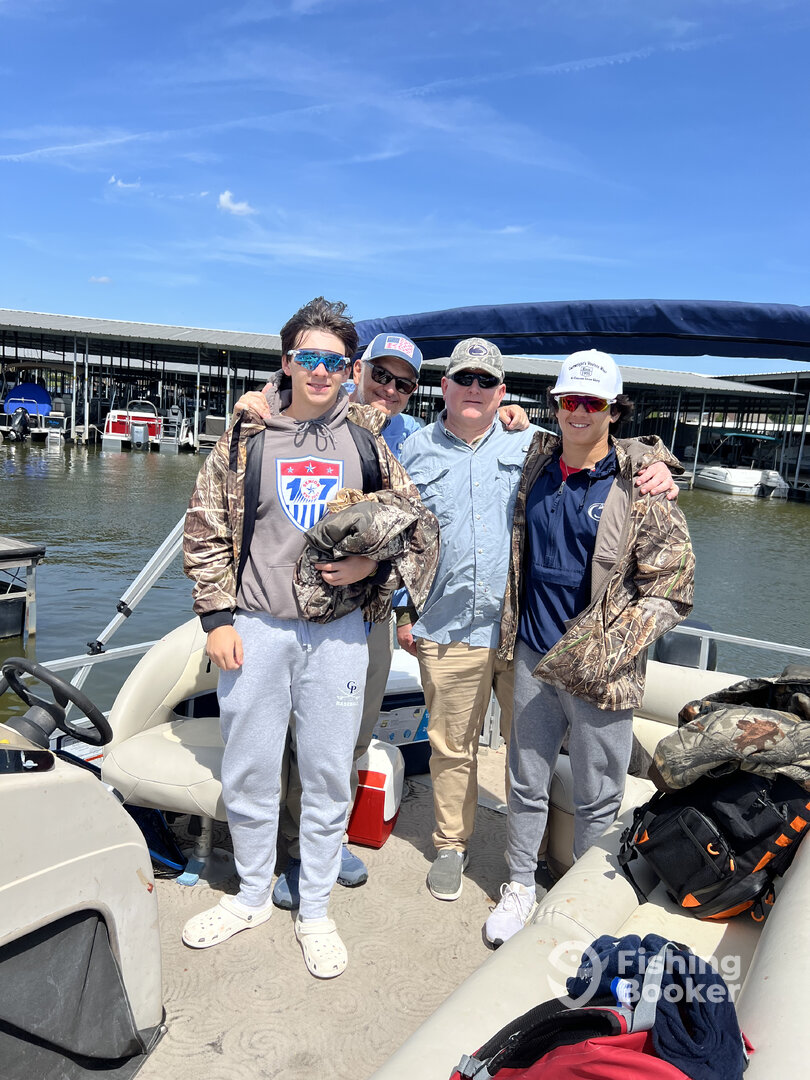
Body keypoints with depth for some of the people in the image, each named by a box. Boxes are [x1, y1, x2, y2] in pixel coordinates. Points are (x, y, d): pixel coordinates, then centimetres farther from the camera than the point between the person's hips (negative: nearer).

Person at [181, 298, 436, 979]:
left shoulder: (366, 439, 4)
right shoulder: (246, 439, 1)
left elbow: (414, 521, 11)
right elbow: (206, 531, 4)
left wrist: (372, 565, -7)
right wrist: (217, 617, -2)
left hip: (337, 630, 0)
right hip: (254, 626, 0)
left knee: (328, 774, 9)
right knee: (248, 771, 11)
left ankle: (315, 911, 29)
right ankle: (252, 897, 35)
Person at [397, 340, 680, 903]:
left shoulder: (532, 445, 5)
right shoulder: (417, 451, 8)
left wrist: (655, 467, -9)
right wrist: (403, 611, 9)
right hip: (448, 633, 0)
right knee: (452, 749, 11)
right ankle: (451, 846, 33)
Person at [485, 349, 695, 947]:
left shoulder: (641, 489, -11)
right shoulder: (535, 467, 4)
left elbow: (671, 590, -12)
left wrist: (601, 653, -16)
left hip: (599, 674, -4)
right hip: (532, 658, 4)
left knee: (597, 799, 12)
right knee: (527, 784, 16)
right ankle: (520, 887, 37)